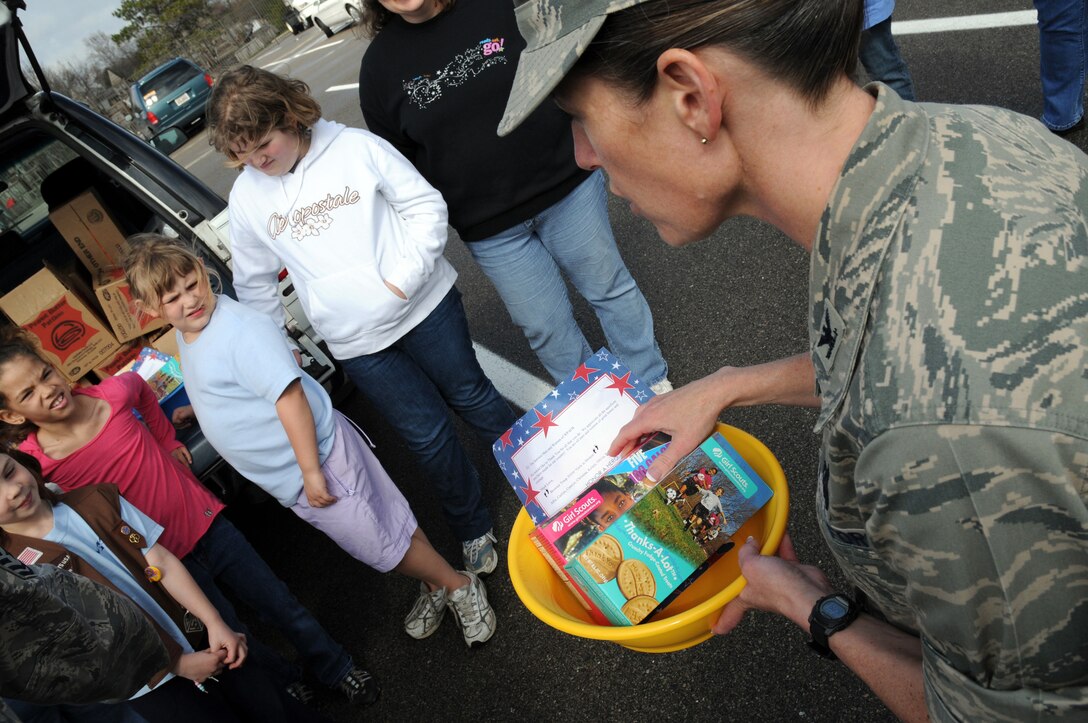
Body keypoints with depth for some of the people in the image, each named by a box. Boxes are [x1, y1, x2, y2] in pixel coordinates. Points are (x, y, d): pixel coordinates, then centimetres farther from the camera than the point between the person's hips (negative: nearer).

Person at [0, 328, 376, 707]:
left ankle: (340, 670, 36)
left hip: (205, 522, 2)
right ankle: (285, 682, 44)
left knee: (281, 604, 13)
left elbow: (142, 391, 9)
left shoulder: (114, 392, -15)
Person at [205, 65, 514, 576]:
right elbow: (254, 283, 12)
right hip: (357, 345, 1)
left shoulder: (355, 147, -9)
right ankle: (474, 531, 30)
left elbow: (426, 205, -6)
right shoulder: (246, 197, 0)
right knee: (428, 437, 6)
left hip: (424, 305, -1)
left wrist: (404, 278, -14)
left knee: (471, 396, 14)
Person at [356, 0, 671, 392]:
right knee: (544, 327, 9)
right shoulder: (379, 64, -2)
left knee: (609, 286, 14)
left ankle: (655, 384, 37)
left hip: (567, 185, 0)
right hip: (489, 228, 1)